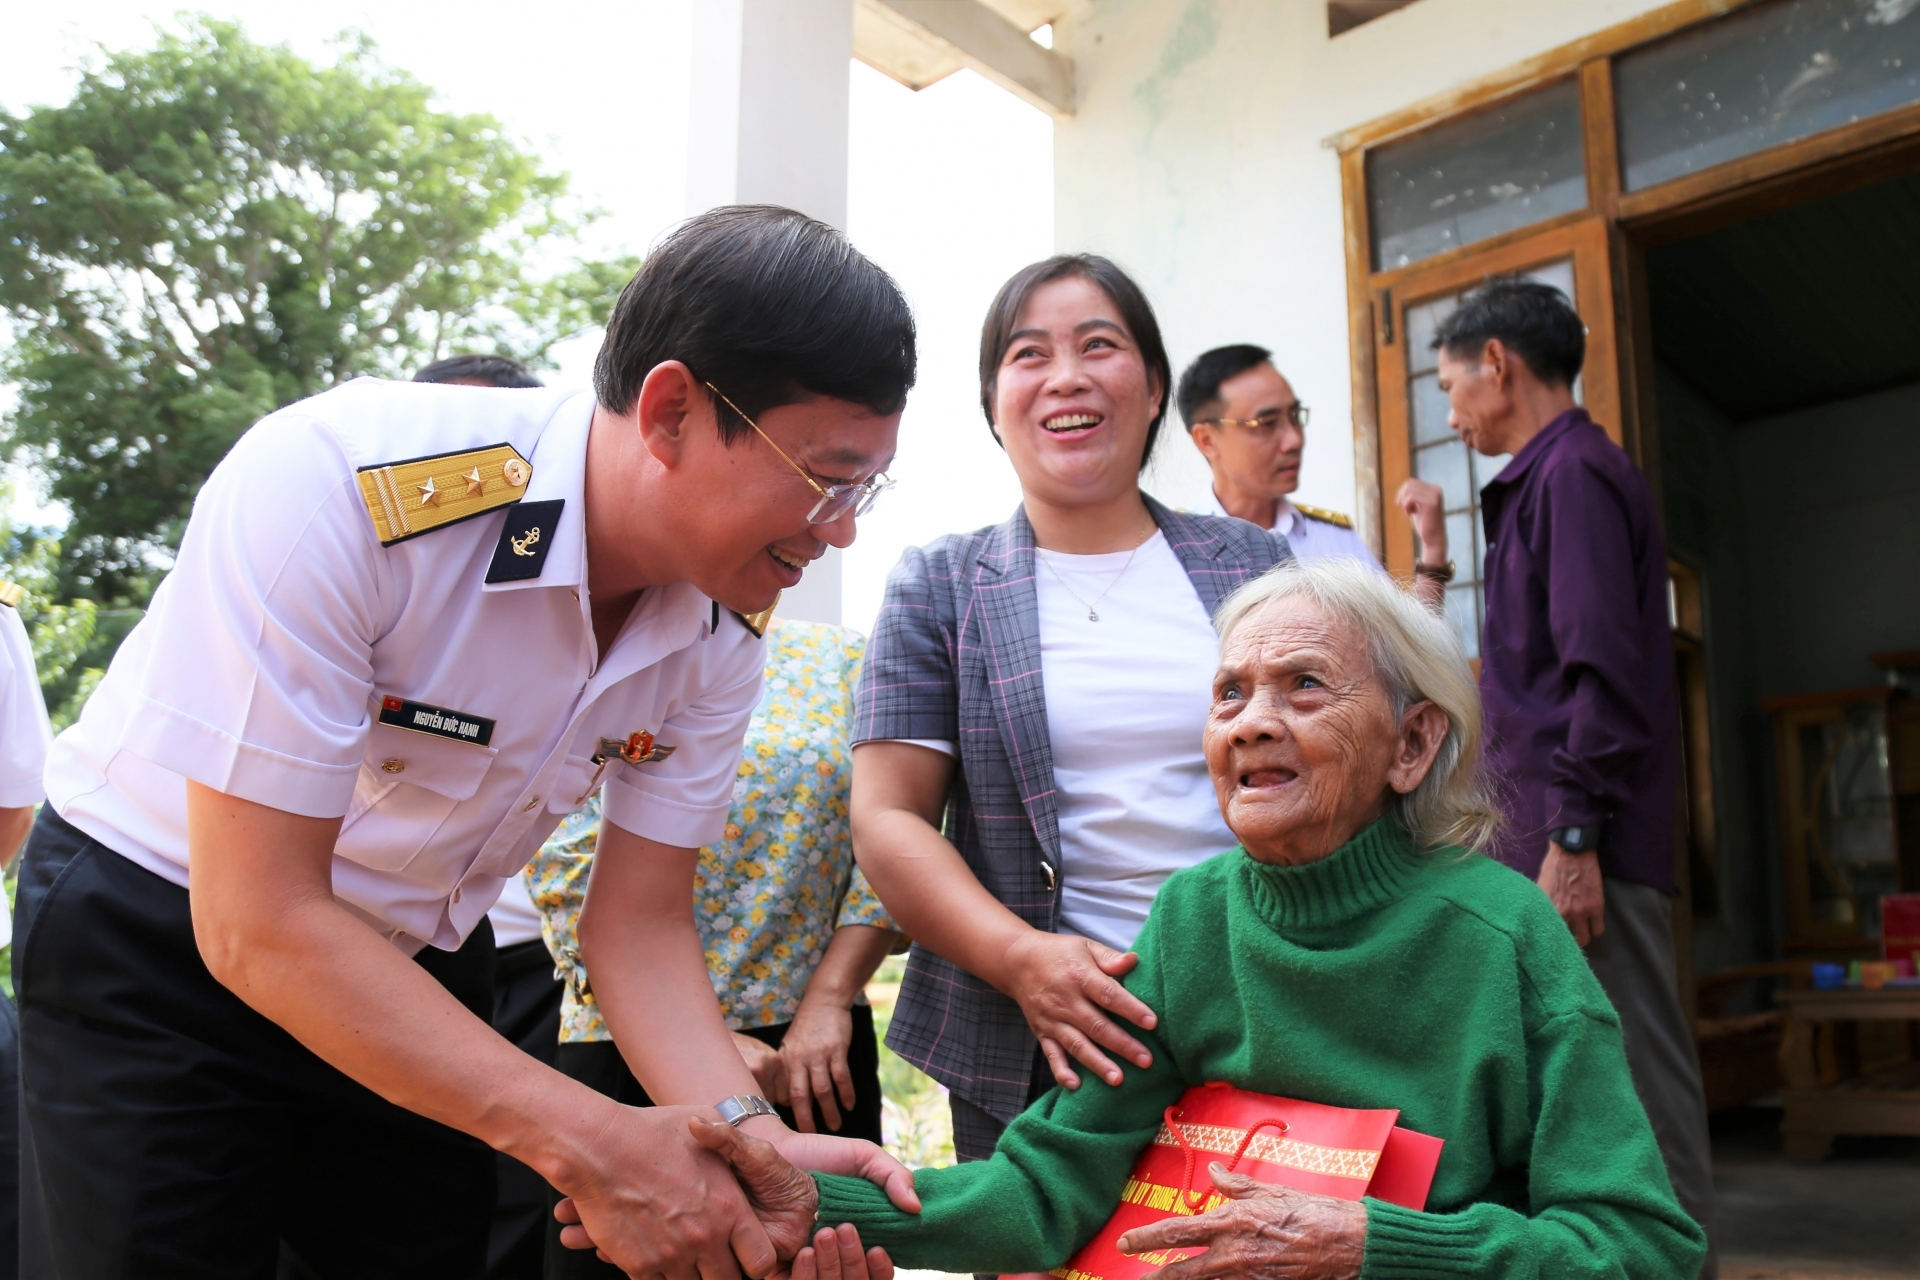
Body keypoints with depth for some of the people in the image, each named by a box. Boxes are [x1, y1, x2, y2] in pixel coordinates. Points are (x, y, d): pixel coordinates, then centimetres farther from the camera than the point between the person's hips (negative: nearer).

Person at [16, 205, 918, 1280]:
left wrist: (752, 1138, -27)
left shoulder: (721, 635, -15)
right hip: (160, 936, -4)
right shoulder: (337, 481, -33)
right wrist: (590, 1145, -34)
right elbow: (255, 924, -31)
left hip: (424, 967, 5)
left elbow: (640, 926, -8)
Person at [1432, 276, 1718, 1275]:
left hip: (1583, 850, -10)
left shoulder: (1573, 472, -8)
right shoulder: (1554, 476, 21)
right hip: (1549, 837, 10)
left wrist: (1572, 837, -20)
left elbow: (1603, 670, -17)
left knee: (1634, 1093, -6)